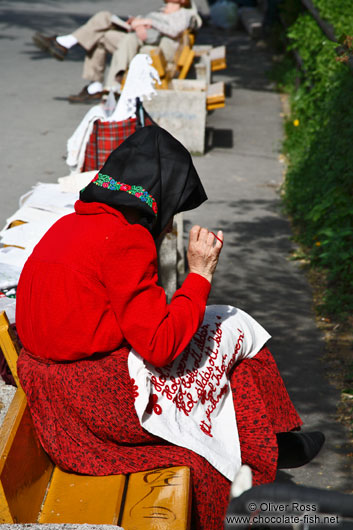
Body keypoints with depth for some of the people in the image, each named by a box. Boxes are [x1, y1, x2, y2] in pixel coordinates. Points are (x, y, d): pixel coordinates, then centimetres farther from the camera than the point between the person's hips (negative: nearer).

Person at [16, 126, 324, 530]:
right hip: (102, 399, -9)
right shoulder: (125, 239, -20)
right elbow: (160, 347, -20)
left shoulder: (67, 225, 8)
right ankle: (269, 446, 27)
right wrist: (200, 273, -11)